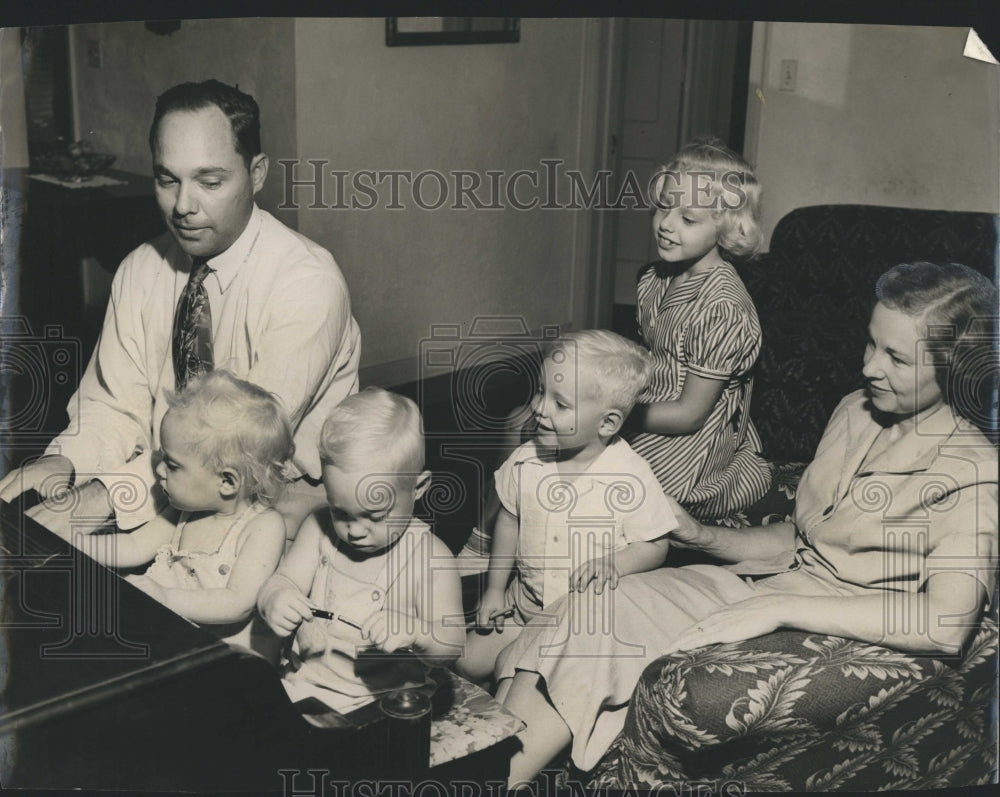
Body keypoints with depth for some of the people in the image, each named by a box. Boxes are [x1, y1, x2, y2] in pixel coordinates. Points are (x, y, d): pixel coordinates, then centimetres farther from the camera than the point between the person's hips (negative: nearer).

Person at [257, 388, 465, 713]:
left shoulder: (429, 558, -10)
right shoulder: (319, 530, 2)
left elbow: (450, 647, -12)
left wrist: (414, 633, -35)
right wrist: (273, 601, -26)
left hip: (380, 702, -4)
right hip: (303, 683, 5)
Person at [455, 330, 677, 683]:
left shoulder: (631, 478, -19)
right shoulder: (526, 461, -7)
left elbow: (655, 546, -10)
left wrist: (615, 564, -29)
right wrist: (495, 588, 9)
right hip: (524, 606, 4)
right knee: (469, 664, 1)